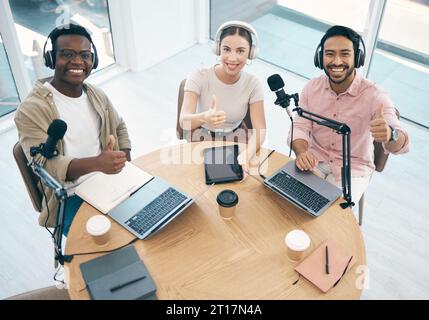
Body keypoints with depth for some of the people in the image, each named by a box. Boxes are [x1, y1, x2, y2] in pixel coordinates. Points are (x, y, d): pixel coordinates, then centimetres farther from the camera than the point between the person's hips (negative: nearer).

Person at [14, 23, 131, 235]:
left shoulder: (97, 96, 7)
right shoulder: (31, 110, -14)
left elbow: (119, 127, 22)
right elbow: (47, 166, -22)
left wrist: (126, 168, 4)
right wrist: (95, 162, -40)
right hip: (71, 198, -6)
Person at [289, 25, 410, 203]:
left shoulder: (374, 96, -18)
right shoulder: (312, 88, -6)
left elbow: (401, 144, -27)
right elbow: (300, 128, -6)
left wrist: (391, 135, -53)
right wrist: (301, 152, -30)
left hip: (352, 169, -2)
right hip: (315, 160, 3)